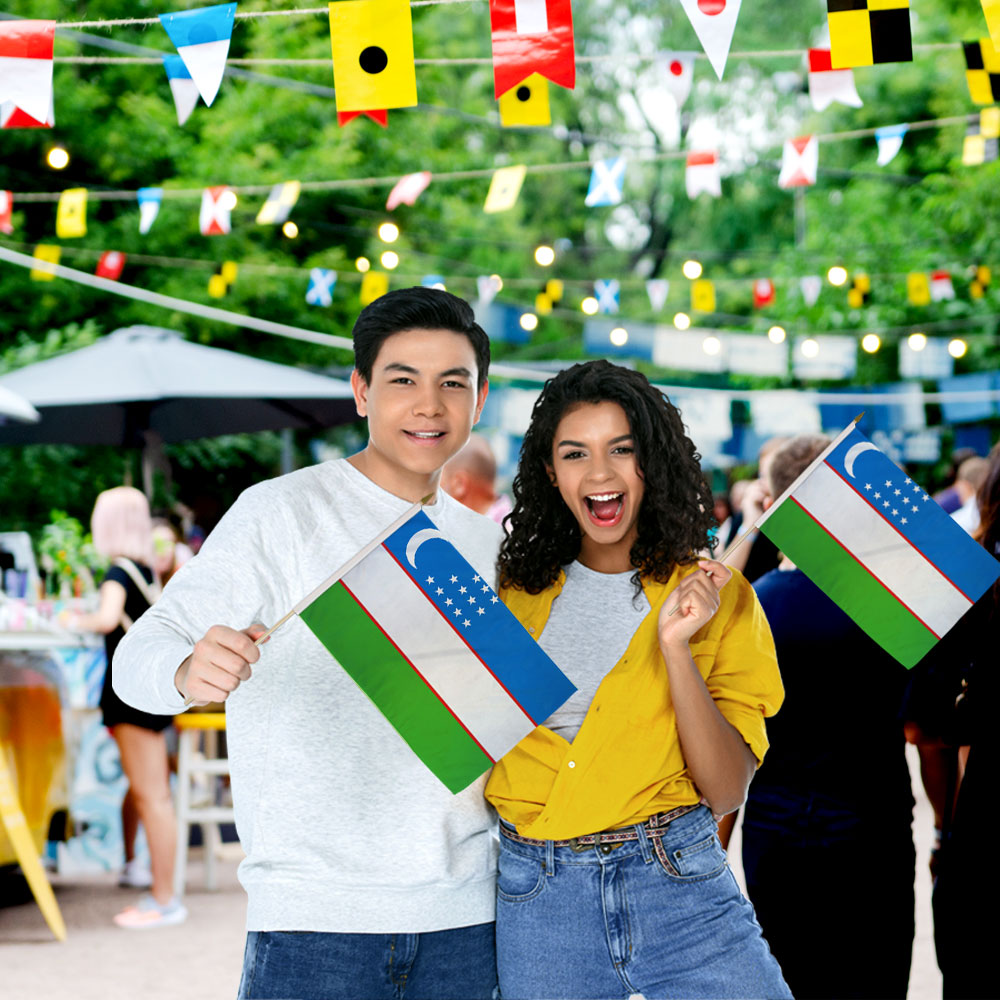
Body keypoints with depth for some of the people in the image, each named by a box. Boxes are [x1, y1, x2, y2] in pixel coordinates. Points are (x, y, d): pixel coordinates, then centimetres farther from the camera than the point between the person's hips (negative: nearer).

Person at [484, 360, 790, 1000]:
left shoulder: (716, 595, 2)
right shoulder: (518, 593, 9)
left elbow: (726, 791, -6)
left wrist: (676, 644, -15)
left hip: (676, 882, -2)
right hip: (534, 894, 2)